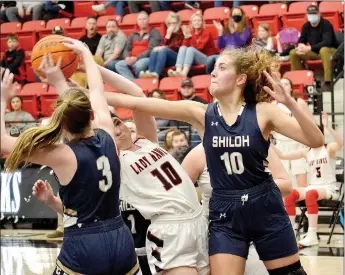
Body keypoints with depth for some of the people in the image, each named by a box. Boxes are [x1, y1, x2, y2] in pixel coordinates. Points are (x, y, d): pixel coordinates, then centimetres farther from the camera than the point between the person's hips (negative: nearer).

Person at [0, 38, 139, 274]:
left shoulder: (63, 155, -13)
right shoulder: (107, 138, 0)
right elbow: (97, 92, 19)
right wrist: (85, 52, 32)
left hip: (83, 249, -5)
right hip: (122, 241, 6)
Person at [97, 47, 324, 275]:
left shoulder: (262, 112, -9)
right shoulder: (201, 114, -4)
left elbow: (316, 141, -16)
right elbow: (138, 103, -8)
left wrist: (289, 101, -28)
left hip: (265, 208, -1)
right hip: (224, 214, 1)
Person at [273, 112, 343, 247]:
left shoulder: (329, 148, -5)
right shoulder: (306, 152, 8)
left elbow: (340, 143, -30)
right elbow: (282, 155, 6)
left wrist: (327, 127, -42)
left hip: (329, 189, -5)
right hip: (313, 187, 6)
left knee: (310, 194, -37)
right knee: (290, 194, -21)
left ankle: (312, 235, -39)